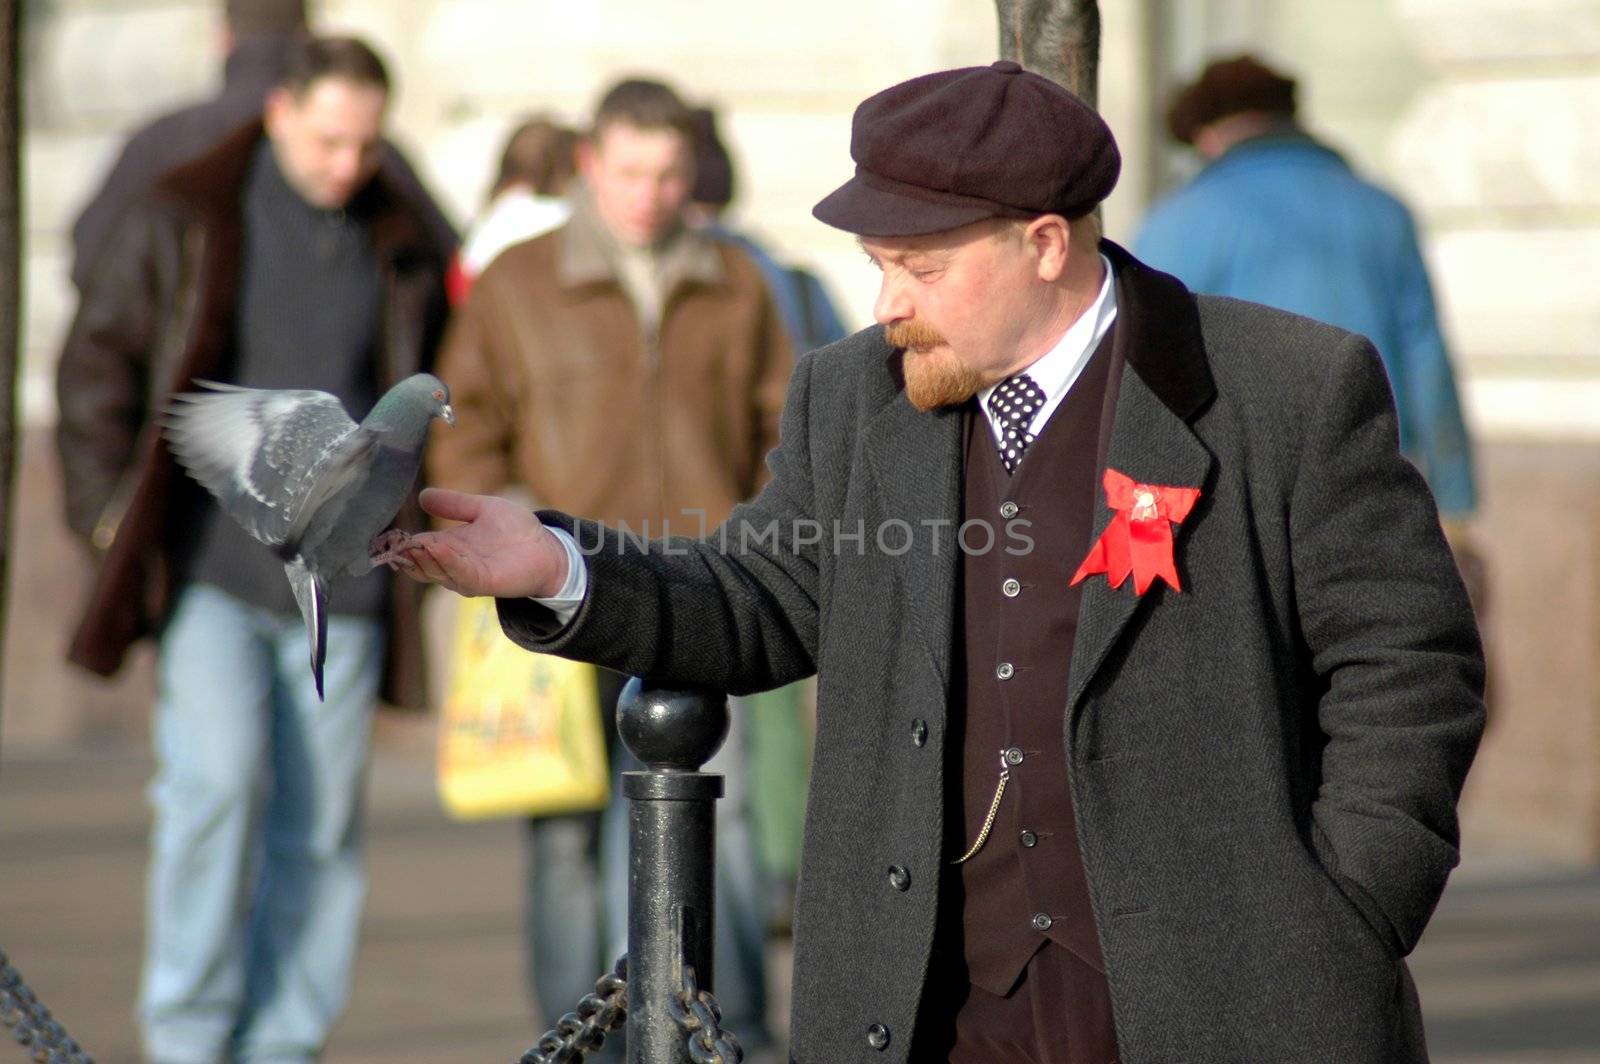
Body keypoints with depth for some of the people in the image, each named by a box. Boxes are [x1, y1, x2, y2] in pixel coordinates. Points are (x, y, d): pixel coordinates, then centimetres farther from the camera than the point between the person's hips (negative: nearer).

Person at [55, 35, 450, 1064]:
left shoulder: (404, 245, 8)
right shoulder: (184, 218, 0)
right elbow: (96, 363, 5)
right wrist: (109, 508, -2)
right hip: (210, 569, -3)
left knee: (320, 822, 2)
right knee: (217, 780, -17)